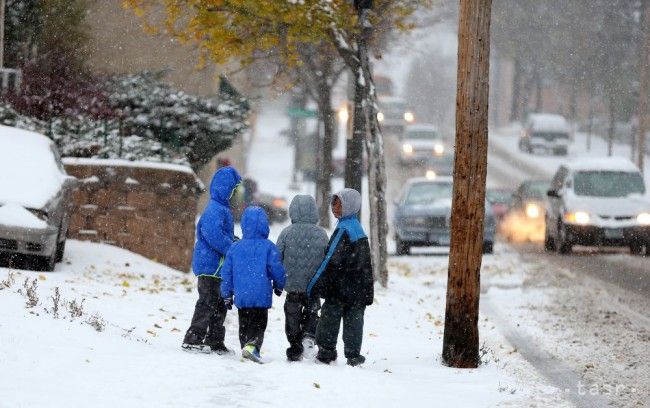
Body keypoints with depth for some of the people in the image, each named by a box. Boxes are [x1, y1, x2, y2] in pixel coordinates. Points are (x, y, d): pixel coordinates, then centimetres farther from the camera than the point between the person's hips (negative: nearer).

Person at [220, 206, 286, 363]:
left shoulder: (235, 248, 5)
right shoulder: (268, 247, -7)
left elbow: (226, 273, 9)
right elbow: (276, 269, -5)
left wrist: (227, 295, 19)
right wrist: (279, 286, 16)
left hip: (241, 296, 3)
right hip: (261, 296, -3)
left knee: (244, 325, 18)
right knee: (259, 325, -2)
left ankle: (246, 347, 19)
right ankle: (252, 346, -26)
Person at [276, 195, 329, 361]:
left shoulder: (286, 233, -8)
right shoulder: (321, 234, -5)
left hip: (293, 285, -1)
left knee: (293, 316, 12)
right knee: (312, 312, 19)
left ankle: (295, 349, 13)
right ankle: (309, 334, -8)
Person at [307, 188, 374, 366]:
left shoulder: (344, 229, -16)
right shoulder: (358, 228, 12)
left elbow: (332, 260, -19)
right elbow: (365, 263, 17)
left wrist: (315, 285, -15)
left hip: (340, 286, -8)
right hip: (358, 288, 8)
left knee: (330, 318, 2)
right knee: (354, 319, 8)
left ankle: (326, 351, 4)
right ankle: (353, 354, 7)